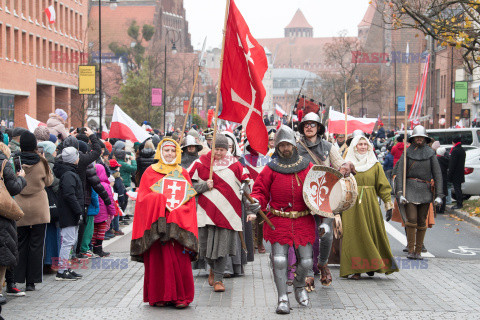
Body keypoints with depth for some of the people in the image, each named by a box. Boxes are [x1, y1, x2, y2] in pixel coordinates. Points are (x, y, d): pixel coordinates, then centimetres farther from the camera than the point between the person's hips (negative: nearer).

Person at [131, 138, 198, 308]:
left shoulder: (183, 173, 15)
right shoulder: (150, 172, 9)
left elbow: (190, 199, 8)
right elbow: (143, 197, 1)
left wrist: (176, 209, -9)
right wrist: (161, 201, -16)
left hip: (179, 224, 2)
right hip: (157, 223, -1)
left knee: (180, 260, -6)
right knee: (158, 259, -3)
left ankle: (180, 296, 0)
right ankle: (159, 296, 5)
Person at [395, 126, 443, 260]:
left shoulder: (430, 154, 6)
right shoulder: (407, 153, 4)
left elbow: (437, 174, 4)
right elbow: (399, 173, -2)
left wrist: (439, 195, -4)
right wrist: (400, 193, -12)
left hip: (425, 191, 1)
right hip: (410, 188, -1)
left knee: (422, 222, 2)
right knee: (411, 220, -12)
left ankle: (418, 251, 11)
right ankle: (410, 250, -3)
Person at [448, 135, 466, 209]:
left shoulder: (455, 151, -19)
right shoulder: (462, 150, 9)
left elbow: (452, 164, -19)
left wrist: (450, 174, -15)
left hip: (455, 174, -9)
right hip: (461, 173, 9)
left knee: (457, 189, -4)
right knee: (458, 188, 16)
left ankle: (459, 204, -3)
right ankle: (460, 203, 22)